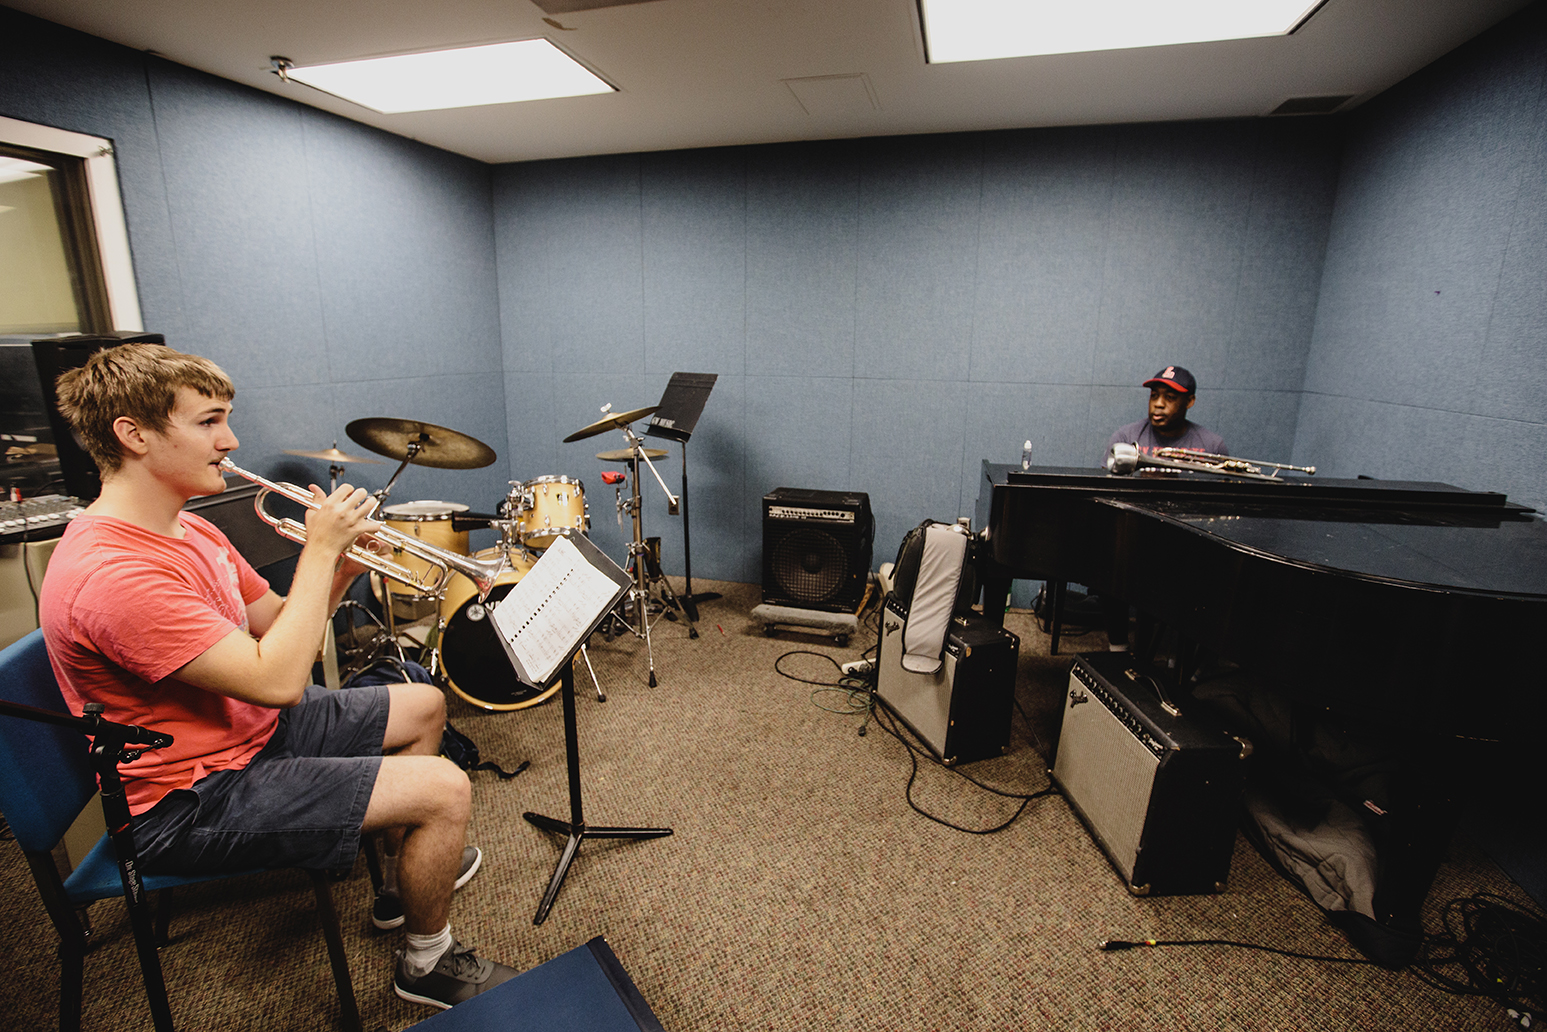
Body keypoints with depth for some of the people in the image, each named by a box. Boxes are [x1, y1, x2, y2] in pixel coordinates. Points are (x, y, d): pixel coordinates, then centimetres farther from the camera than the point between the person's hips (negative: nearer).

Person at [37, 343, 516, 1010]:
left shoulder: (185, 530, 4)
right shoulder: (112, 573, -29)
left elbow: (277, 627, 8)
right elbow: (277, 680, -32)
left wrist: (346, 561, -10)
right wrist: (319, 550, -24)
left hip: (249, 728, 10)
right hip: (191, 800, -10)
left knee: (423, 706, 16)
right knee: (444, 789, -19)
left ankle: (407, 870, 32)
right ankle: (427, 962, 10)